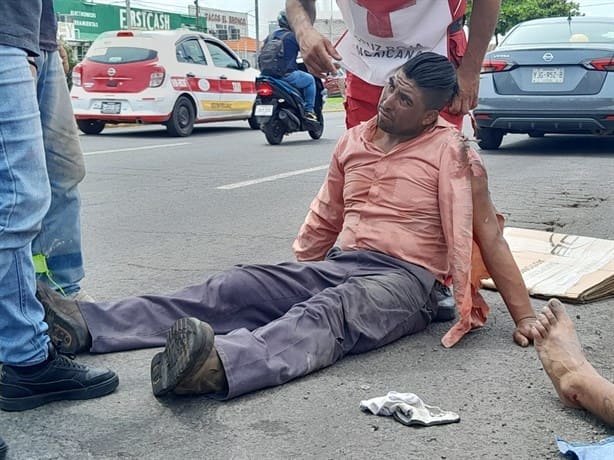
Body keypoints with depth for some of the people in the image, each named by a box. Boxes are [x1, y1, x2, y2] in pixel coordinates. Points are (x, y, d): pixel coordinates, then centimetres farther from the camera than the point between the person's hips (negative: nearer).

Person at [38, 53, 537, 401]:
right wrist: (295, 278, 26)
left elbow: (488, 233, -3)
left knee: (328, 313, -39)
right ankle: (86, 326, -27)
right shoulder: (354, 141, 13)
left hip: (404, 278, -6)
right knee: (231, 288, -15)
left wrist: (524, 316, -6)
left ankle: (220, 365, -67)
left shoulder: (452, 151, -4)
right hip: (337, 266, 6)